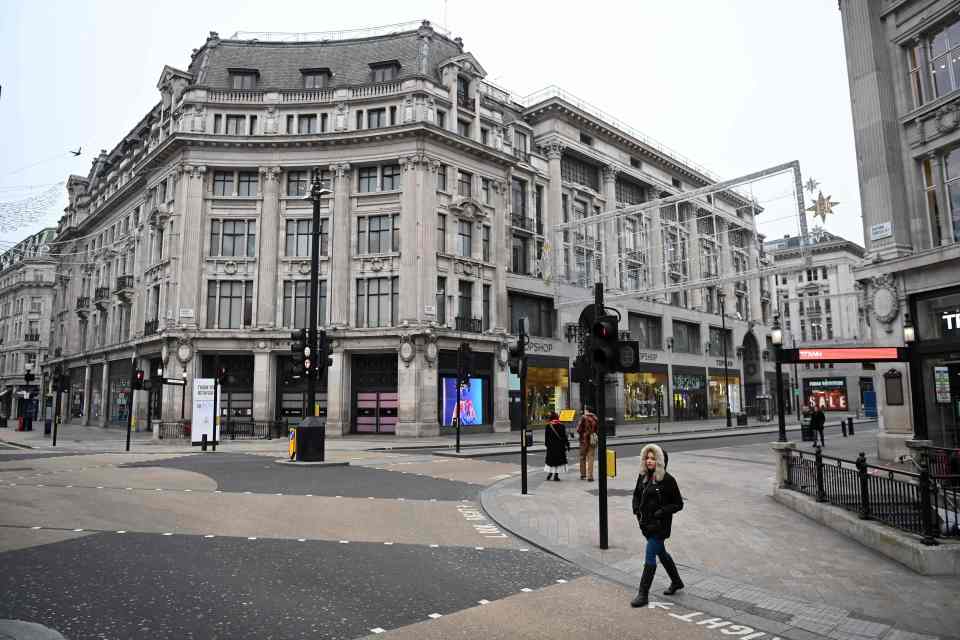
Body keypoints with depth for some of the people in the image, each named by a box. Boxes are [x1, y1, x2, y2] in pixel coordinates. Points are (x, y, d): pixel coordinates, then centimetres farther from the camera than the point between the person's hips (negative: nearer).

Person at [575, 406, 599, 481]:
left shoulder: (583, 417, -11)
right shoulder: (595, 418, 1)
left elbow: (578, 429, -12)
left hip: (584, 439, -2)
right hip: (593, 440, 2)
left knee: (582, 458, 14)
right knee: (590, 458, 4)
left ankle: (583, 475, 21)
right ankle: (590, 476, 0)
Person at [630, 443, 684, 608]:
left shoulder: (667, 480, -16)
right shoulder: (643, 476, 3)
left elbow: (678, 504, -10)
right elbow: (636, 494, 18)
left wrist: (661, 512, -20)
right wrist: (636, 508, 1)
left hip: (660, 525, -7)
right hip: (646, 523, 7)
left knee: (650, 557, -6)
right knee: (661, 552, 22)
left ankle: (643, 594, 3)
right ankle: (676, 582, 43)